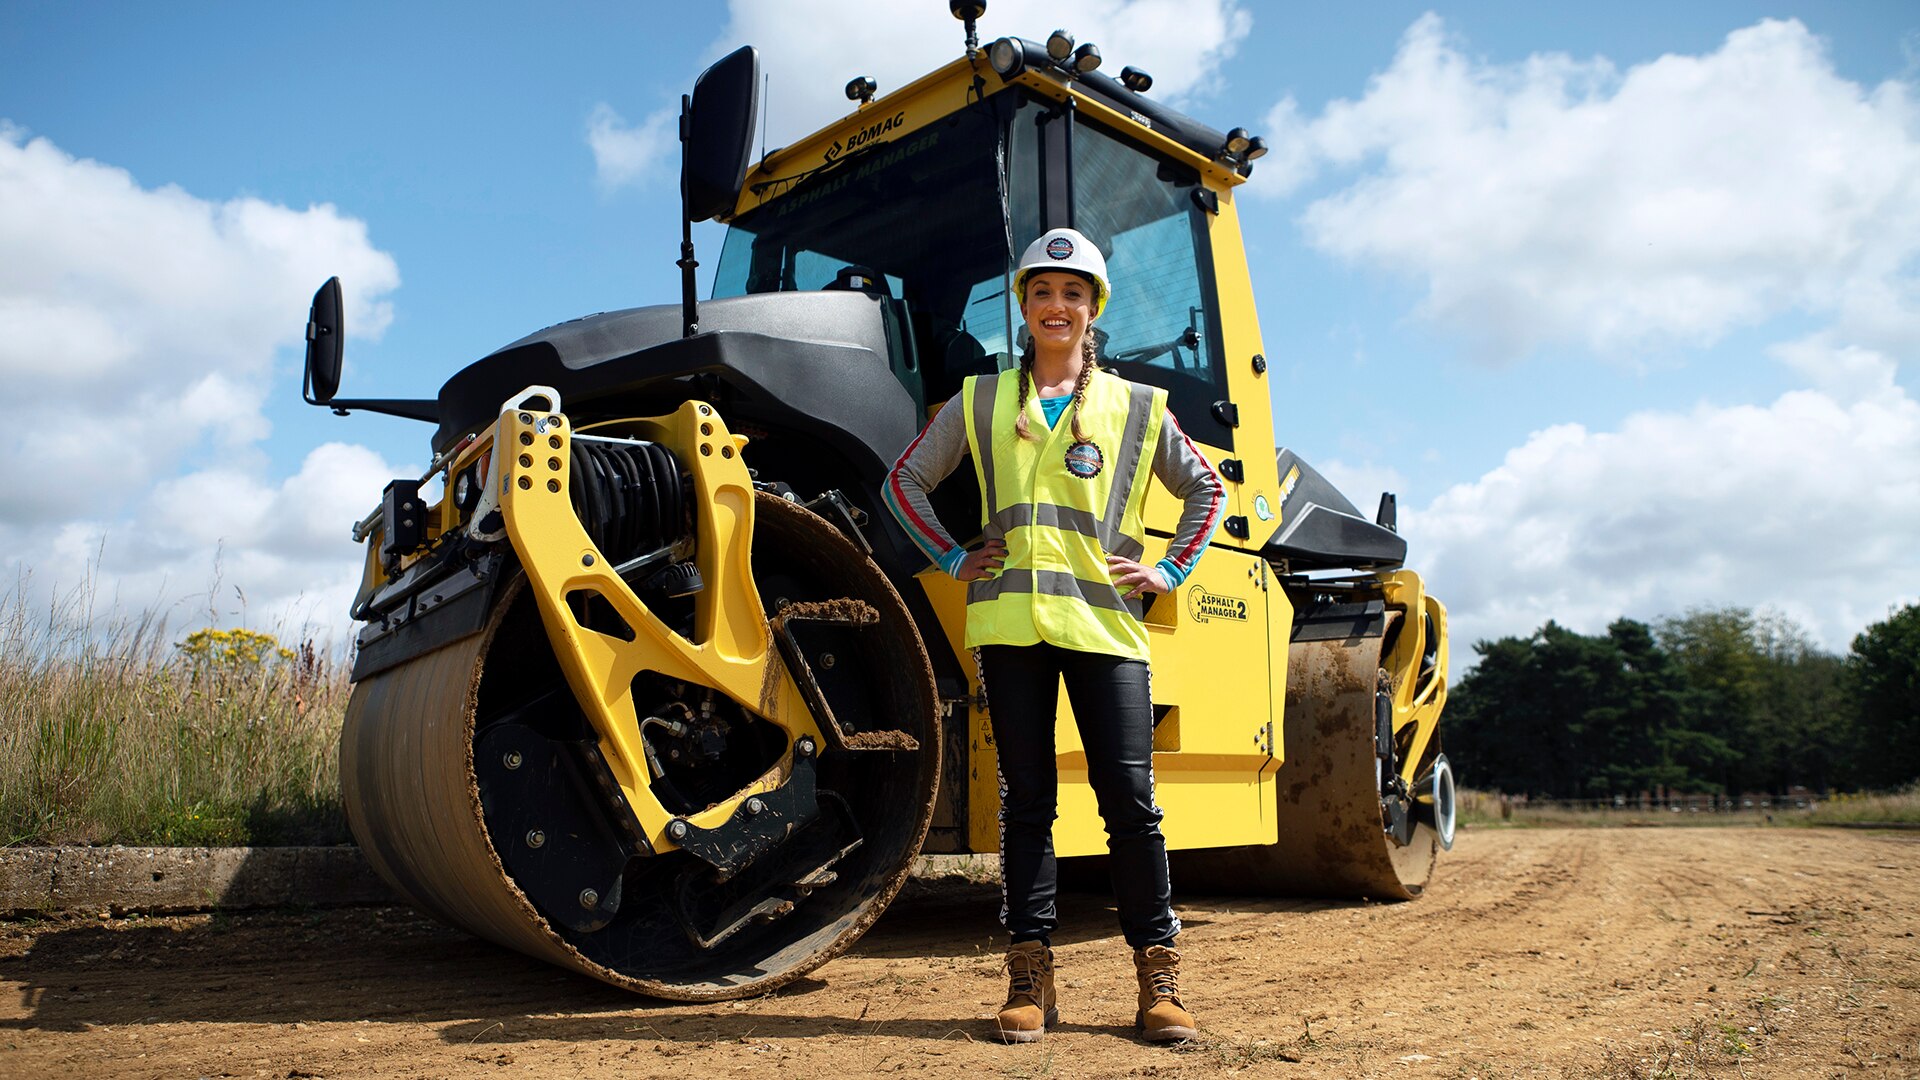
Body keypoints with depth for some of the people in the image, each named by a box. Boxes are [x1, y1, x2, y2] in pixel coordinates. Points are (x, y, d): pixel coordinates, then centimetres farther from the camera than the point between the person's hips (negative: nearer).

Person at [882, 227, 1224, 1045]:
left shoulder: (1135, 408, 12)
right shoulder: (981, 401, 12)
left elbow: (1204, 489, 20)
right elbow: (904, 480, 16)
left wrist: (1170, 572, 8)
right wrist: (952, 560, 6)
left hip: (1104, 622, 0)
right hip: (1010, 620, 1)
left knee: (1130, 799, -3)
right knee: (1026, 801, 4)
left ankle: (1159, 980, 9)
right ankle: (1031, 979, 12)